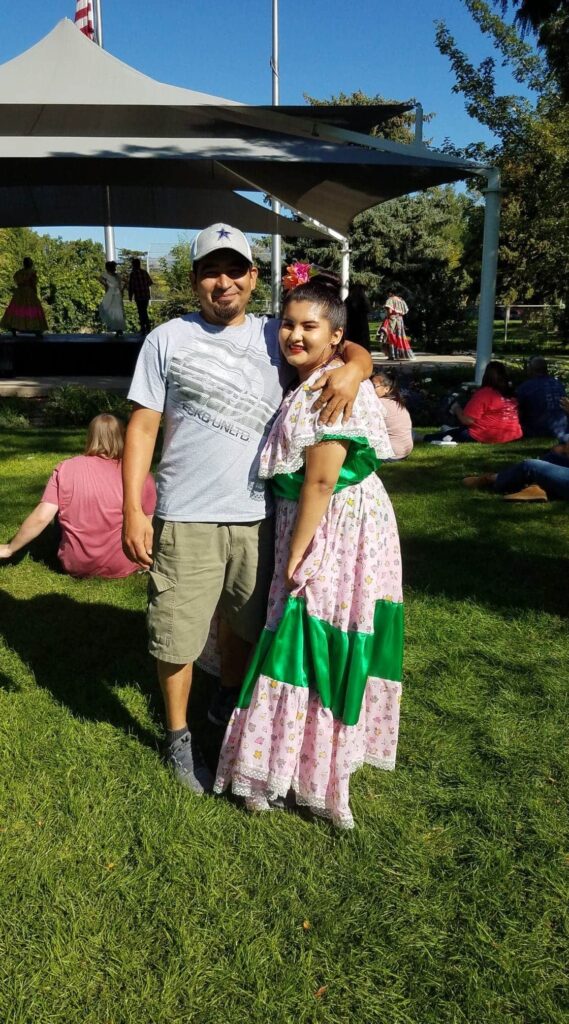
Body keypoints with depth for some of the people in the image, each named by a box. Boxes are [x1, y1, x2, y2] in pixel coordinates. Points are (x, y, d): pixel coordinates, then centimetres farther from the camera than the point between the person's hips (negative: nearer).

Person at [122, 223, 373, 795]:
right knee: (178, 635, 5)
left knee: (245, 624, 21)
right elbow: (143, 426, -2)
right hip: (186, 519, -3)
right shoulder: (168, 339, 0)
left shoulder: (275, 336, 6)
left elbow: (350, 349, 8)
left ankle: (227, 701, 49)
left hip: (259, 517, 3)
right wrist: (132, 510, -9)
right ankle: (178, 735, 30)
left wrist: (353, 368, -17)